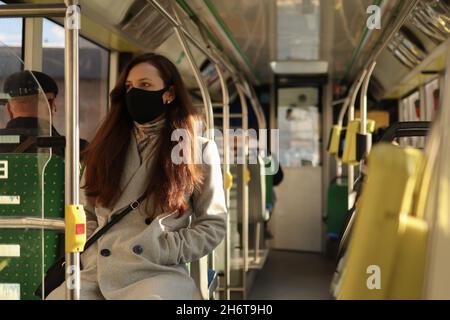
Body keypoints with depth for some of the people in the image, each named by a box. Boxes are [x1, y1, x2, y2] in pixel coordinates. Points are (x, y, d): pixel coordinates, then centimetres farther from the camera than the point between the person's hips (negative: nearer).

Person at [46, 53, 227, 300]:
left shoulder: (198, 149, 6)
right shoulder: (108, 146, 16)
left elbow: (212, 224, 6)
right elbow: (86, 213, 17)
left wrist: (164, 252, -5)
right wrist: (93, 257, 0)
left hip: (158, 275, -3)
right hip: (98, 273, 3)